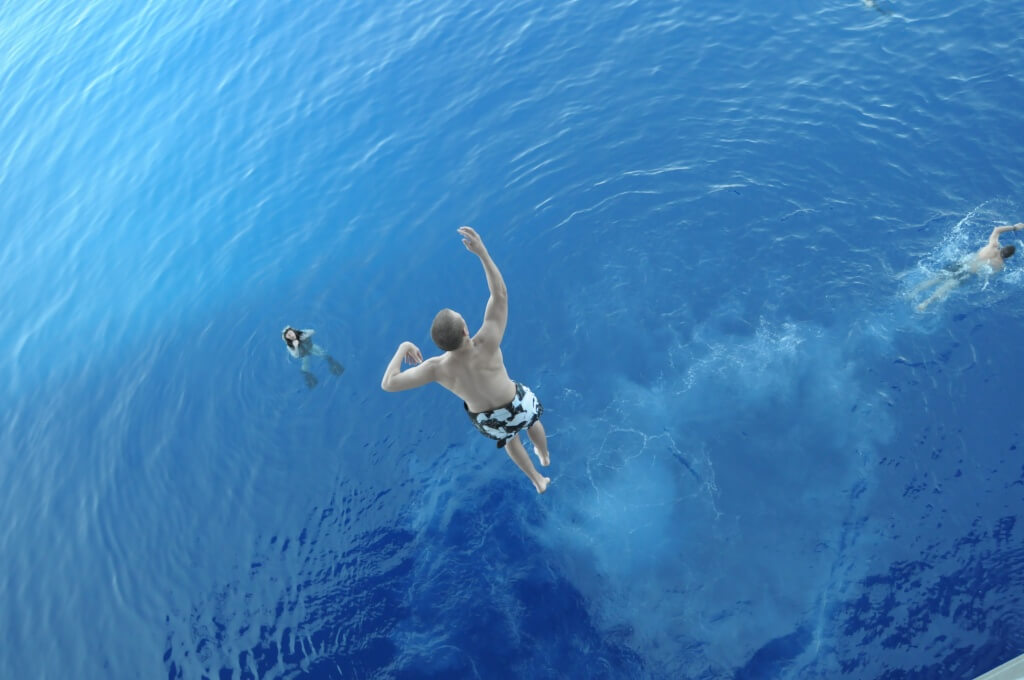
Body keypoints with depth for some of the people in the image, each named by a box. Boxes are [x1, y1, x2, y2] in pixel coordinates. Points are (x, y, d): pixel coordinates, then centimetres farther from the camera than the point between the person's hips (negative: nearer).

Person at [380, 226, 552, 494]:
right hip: (517, 405, -1)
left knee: (508, 436, 37)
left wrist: (402, 349, -14)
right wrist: (482, 252, -36)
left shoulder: (438, 368, -35)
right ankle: (545, 456, 70)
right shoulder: (487, 345, -41)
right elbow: (500, 293, -33)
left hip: (487, 419, 1)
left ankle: (538, 481, 59)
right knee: (531, 420, 37)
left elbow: (388, 384, -27)